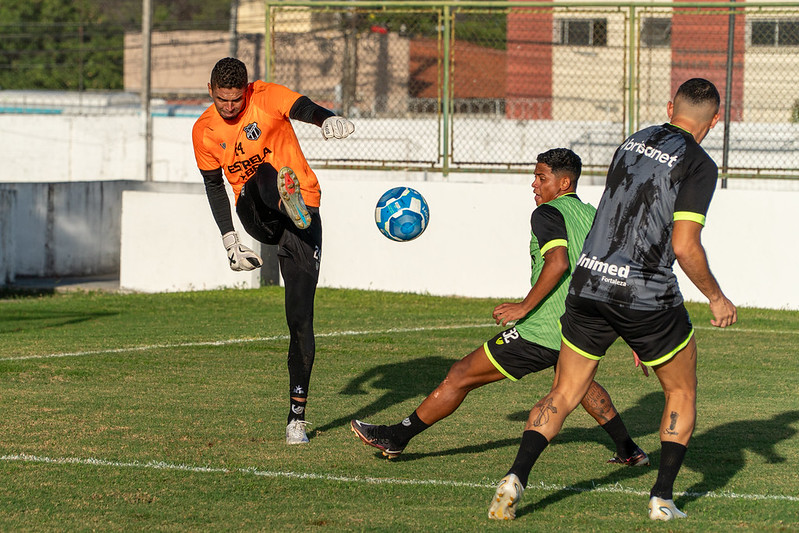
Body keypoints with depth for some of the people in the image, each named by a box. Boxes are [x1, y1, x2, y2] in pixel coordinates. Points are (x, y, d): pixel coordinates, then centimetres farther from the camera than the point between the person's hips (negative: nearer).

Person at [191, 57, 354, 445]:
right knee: (262, 173, -34)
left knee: (300, 317, -9)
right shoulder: (204, 132, 5)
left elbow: (304, 109, -23)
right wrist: (229, 239, 7)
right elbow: (214, 185, 16)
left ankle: (297, 414, -4)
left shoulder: (267, 97, -5)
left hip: (303, 209, -2)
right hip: (257, 218, 2)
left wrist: (329, 119, -47)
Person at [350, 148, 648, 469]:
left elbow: (559, 261, -29)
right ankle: (629, 451, 39)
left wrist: (524, 306, -22)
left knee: (460, 376, 0)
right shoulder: (593, 216, 12)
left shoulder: (547, 214, -11)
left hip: (542, 332, -8)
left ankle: (396, 438, 6)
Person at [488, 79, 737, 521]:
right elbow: (685, 246, -15)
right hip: (648, 296, -5)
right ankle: (662, 498, 9)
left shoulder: (632, 143, 12)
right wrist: (716, 298, 0)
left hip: (589, 284, 5)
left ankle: (515, 478, -7)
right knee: (681, 393, 17)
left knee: (563, 396, 12)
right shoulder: (698, 165, -7)